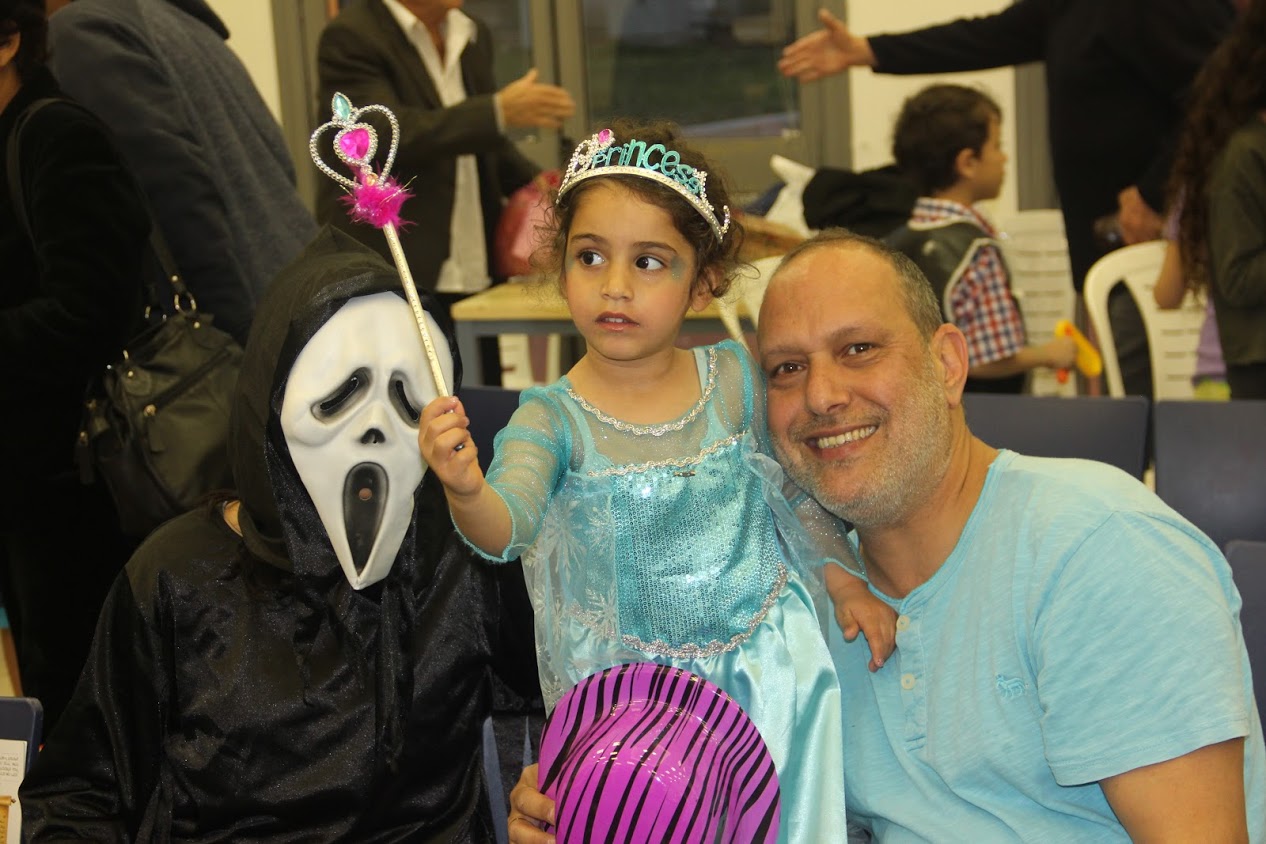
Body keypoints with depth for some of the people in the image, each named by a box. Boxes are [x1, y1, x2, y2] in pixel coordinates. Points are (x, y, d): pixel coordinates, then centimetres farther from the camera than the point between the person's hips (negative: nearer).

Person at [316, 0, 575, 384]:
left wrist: (540, 187, 8)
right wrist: (501, 111, -28)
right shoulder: (350, 38, -8)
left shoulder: (473, 35, 14)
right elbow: (389, 133, -22)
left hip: (473, 279, 7)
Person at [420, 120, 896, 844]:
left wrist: (850, 585, 7)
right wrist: (466, 489, -50)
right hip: (634, 686, -2)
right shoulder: (552, 418, -14)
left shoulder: (735, 378, -6)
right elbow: (507, 527, -30)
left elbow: (796, 488, 9)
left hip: (768, 665, 2)